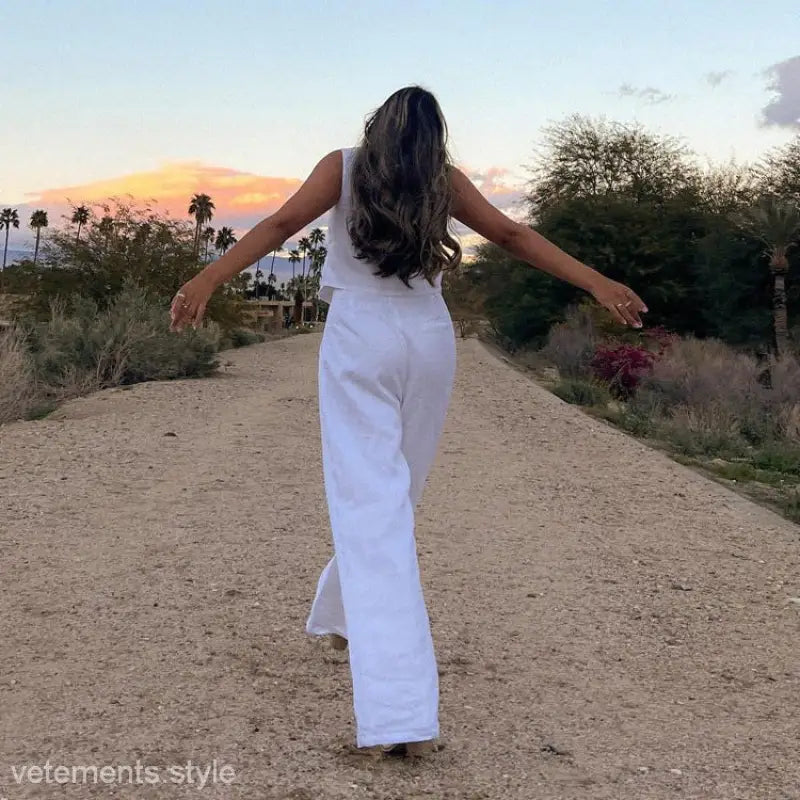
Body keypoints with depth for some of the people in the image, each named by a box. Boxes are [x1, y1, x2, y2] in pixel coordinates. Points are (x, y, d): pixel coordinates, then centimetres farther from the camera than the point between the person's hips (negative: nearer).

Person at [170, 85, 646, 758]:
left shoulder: (344, 167, 2)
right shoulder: (445, 180, 8)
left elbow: (282, 224, -11)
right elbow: (512, 236, 8)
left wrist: (208, 279, -19)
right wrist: (596, 282, 13)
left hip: (359, 341, -3)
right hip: (428, 342, 3)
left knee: (371, 505, -9)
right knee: (395, 495, 20)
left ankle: (399, 711, -20)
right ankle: (345, 617, 41)